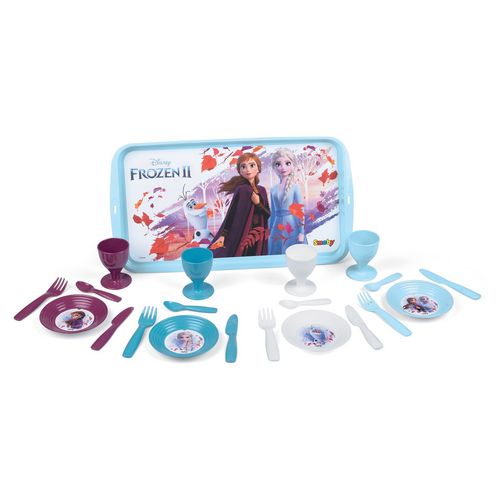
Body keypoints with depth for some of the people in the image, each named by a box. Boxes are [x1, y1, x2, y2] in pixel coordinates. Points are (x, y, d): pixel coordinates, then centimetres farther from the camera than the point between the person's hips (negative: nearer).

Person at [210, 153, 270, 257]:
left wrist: (258, 203, -12)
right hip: (241, 236, -6)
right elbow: (231, 213, -12)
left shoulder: (262, 190, 6)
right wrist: (223, 235, -18)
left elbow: (268, 214, 5)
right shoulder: (241, 190, -10)